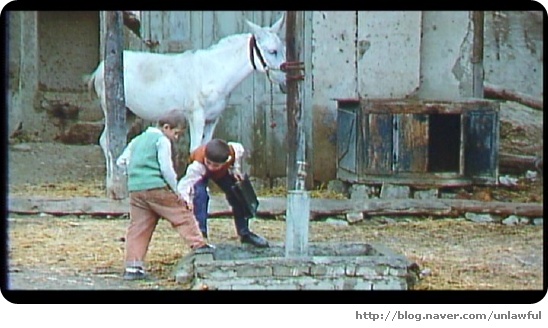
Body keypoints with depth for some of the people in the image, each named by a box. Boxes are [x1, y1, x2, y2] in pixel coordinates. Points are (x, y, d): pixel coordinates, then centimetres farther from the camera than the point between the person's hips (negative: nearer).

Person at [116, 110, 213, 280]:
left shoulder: (137, 140, 22)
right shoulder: (162, 141, -1)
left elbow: (121, 161, 21)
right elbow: (166, 168, -9)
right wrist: (176, 190, -2)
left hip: (135, 190, 7)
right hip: (156, 188, -7)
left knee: (138, 227, 5)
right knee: (181, 214, 6)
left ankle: (132, 266, 0)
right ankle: (198, 244, 5)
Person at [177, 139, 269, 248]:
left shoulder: (233, 151, -40)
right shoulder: (197, 165, -49)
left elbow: (240, 149, -14)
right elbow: (185, 183, -53)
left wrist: (235, 168, -18)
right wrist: (185, 200, -69)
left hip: (222, 172, 4)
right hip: (201, 174, -4)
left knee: (237, 196, 5)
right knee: (200, 195, -31)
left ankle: (245, 233, 26)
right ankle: (200, 234, -23)